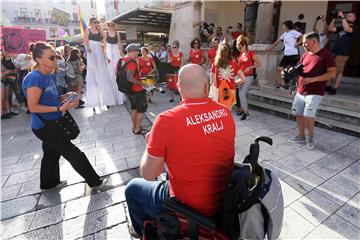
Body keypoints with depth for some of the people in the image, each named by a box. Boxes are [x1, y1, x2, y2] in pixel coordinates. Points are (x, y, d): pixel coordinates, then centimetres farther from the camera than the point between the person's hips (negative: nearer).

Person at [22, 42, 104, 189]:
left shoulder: (50, 75, 5)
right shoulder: (34, 78, -22)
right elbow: (33, 107, -23)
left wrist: (64, 97, -2)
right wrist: (59, 108, -29)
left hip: (52, 124, 9)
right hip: (44, 127, -9)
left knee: (52, 154, 24)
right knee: (75, 154, -3)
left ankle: (49, 183, 46)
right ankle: (95, 181, 10)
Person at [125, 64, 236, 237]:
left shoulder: (166, 120, -25)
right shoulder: (226, 113, -8)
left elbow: (148, 174, -14)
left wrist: (151, 144, 3)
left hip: (188, 206, -5)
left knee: (132, 188, 20)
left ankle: (143, 230, 49)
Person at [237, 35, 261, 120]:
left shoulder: (251, 53, -9)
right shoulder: (241, 54, 10)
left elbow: (258, 64, -6)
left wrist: (250, 67, -19)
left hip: (248, 77, -7)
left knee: (242, 94, -14)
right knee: (241, 94, 10)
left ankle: (246, 113, -4)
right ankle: (243, 109, 26)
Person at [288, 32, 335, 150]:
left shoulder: (326, 54, -6)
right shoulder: (305, 55, 12)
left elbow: (332, 73, -10)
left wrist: (313, 79, -20)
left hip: (314, 93, -6)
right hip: (300, 91, 7)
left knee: (308, 116, -12)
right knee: (299, 114, 9)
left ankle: (310, 138, 11)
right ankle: (301, 136, 24)